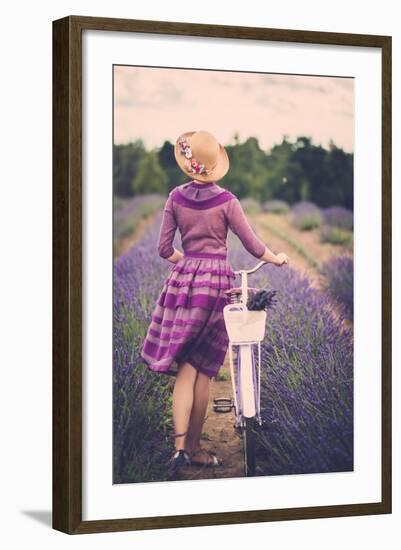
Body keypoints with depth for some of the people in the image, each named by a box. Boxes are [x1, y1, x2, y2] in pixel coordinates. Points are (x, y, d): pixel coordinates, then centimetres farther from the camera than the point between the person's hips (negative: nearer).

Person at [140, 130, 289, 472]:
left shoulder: (176, 198, 1)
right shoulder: (226, 201, -6)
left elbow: (164, 250, 5)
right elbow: (253, 246, -1)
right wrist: (277, 258, 19)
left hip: (183, 279, 2)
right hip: (217, 281, -2)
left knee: (185, 367, 3)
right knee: (204, 371, 5)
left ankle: (180, 443, -10)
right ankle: (195, 446, 12)